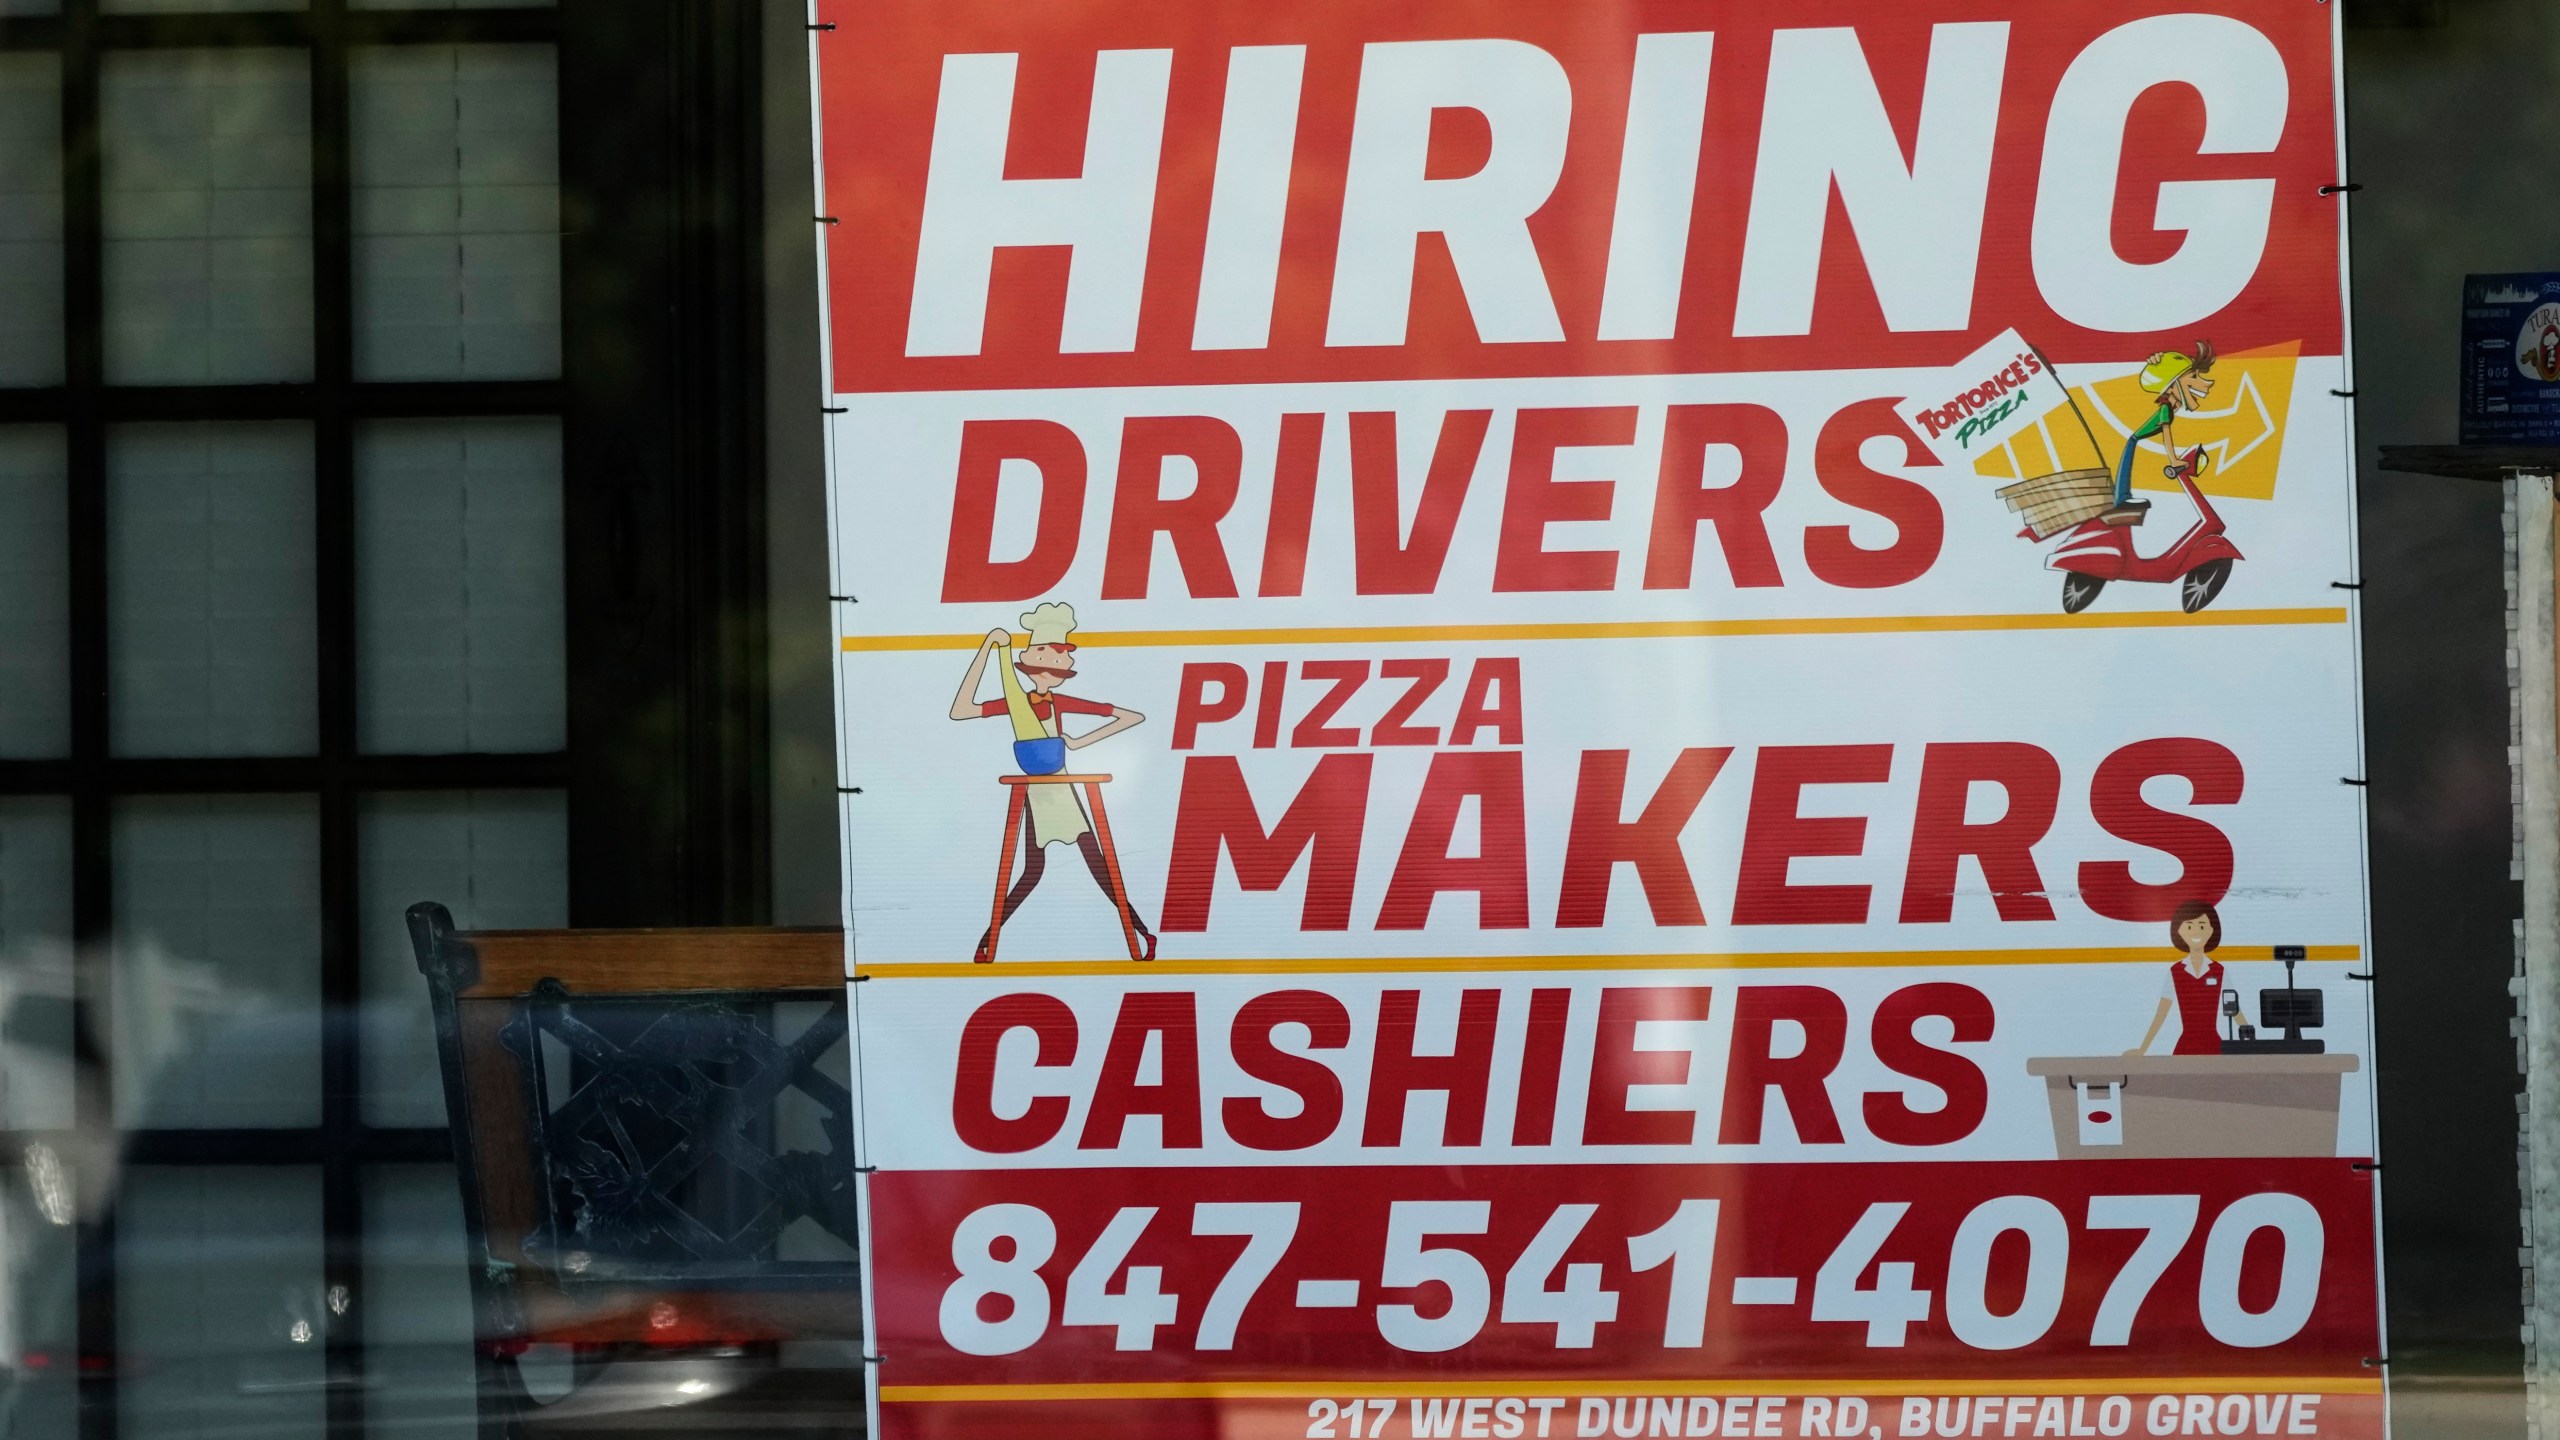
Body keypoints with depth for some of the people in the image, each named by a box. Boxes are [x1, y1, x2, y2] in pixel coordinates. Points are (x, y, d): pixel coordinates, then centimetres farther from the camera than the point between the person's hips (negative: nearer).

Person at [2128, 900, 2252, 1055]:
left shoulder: (2218, 971, 2)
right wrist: (2143, 1049, 2)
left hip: (2213, 1047, 0)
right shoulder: (2174, 972, 1)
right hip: (2185, 1048, 0)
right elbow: (2160, 1014, 4)